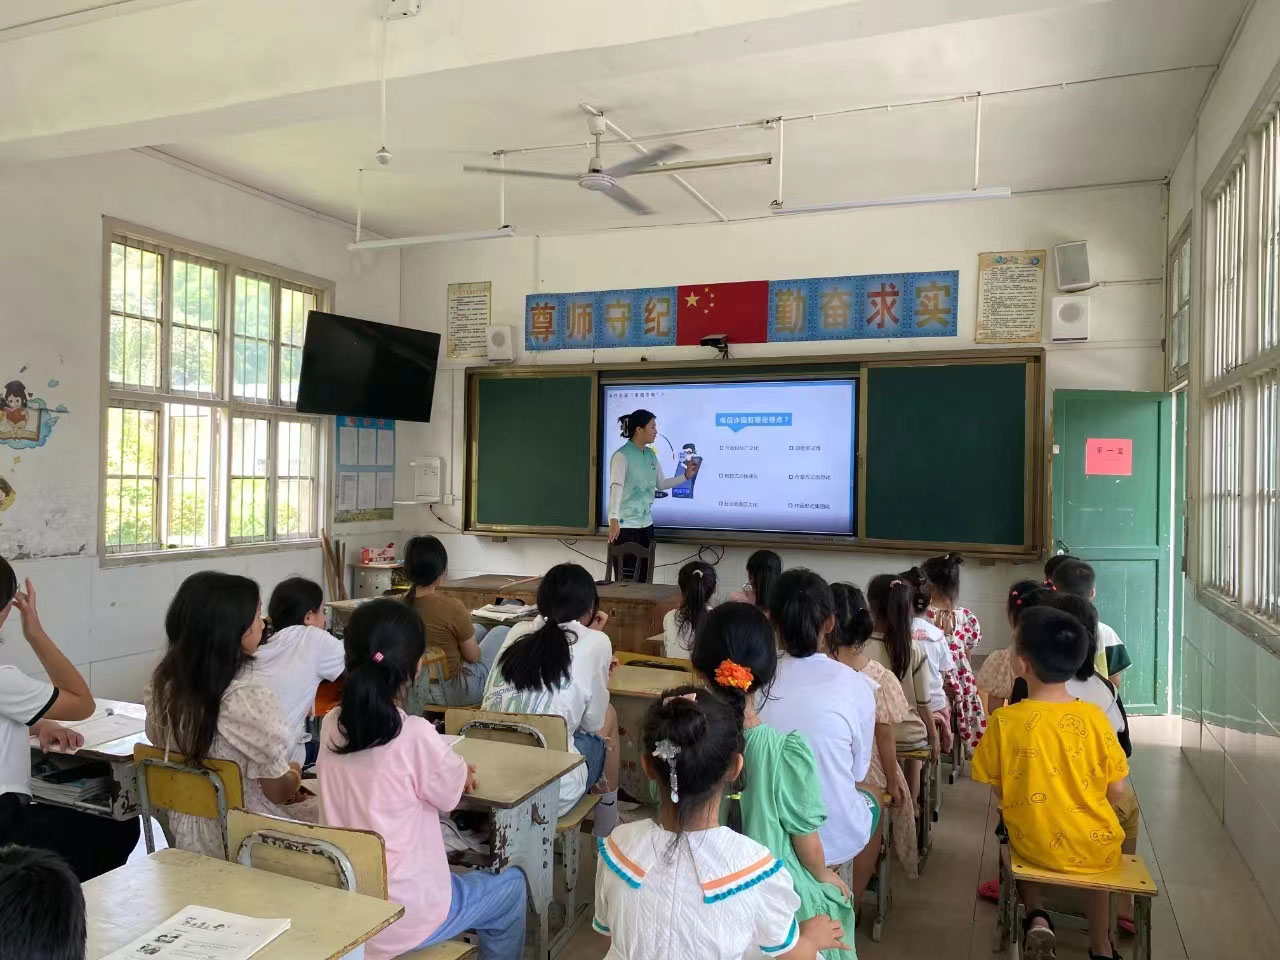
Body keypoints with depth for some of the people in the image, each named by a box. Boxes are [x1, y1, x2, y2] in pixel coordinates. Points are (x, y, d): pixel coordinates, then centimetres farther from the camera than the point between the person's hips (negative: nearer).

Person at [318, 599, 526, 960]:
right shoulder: (414, 735, -25)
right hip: (401, 919, -6)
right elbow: (457, 788, -8)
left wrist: (453, 771, 10)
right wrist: (463, 773, 12)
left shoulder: (331, 726, -6)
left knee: (460, 874, 32)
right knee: (511, 885, 19)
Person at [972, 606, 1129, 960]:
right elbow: (1116, 791, -6)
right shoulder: (1094, 718, -15)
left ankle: (1036, 918, 14)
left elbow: (998, 791, -8)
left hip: (1035, 846, -1)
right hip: (1095, 848, 1)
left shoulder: (1004, 721, -18)